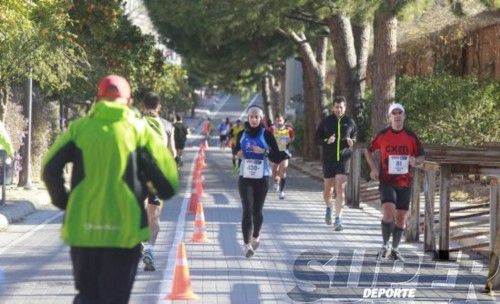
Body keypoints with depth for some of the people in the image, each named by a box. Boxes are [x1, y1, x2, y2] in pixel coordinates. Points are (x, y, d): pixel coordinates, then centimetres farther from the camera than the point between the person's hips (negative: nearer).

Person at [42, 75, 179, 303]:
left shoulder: (79, 128, 4)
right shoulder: (139, 129, 0)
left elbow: (50, 169, -3)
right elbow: (168, 177, -4)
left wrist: (64, 203, 11)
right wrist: (159, 192, 18)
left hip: (83, 228, 1)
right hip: (125, 230, -1)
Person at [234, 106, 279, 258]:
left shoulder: (266, 134, -3)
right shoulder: (242, 134, 5)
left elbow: (277, 153, -4)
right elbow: (236, 149, 19)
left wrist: (264, 151, -21)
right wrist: (238, 153, -3)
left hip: (262, 177, -1)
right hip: (245, 177, 1)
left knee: (257, 210, 7)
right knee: (247, 210, -9)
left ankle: (256, 235, 35)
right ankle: (247, 244, -8)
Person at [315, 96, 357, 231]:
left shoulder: (350, 122, 5)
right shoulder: (326, 121, 2)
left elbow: (355, 135, 18)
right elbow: (317, 138, 5)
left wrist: (352, 141, -5)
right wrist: (327, 140, -16)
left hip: (344, 159, -1)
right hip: (328, 159, 1)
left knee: (340, 188, -11)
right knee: (328, 189, 8)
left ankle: (338, 219, -10)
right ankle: (329, 208, 40)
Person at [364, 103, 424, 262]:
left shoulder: (411, 136, 1)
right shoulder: (382, 135, -1)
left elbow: (421, 156, 8)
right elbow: (368, 151, 13)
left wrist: (415, 161, -15)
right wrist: (373, 168, -1)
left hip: (405, 182, 2)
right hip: (387, 181, -2)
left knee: (400, 216, 7)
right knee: (389, 212, -19)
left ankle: (395, 249, 23)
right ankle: (385, 245, -2)